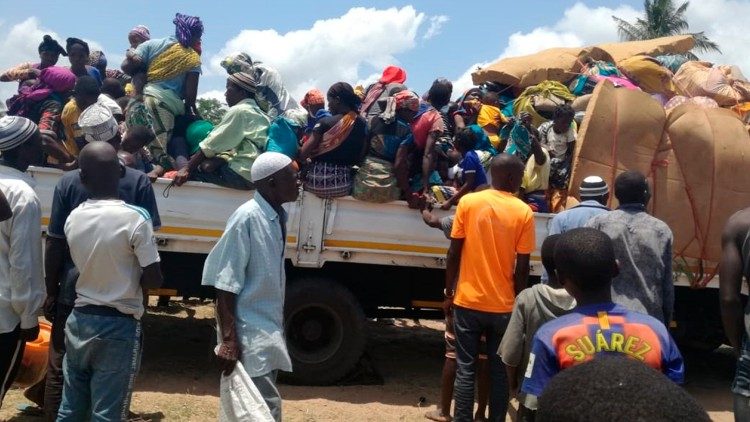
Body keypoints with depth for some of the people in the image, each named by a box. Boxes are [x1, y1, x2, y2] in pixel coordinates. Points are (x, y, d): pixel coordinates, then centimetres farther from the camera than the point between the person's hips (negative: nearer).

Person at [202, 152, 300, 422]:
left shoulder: (278, 218, 7)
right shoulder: (247, 217, -17)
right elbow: (225, 285, -18)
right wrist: (228, 340, -20)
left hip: (270, 332, 8)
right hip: (249, 335, -8)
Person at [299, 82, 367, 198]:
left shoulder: (325, 123, -12)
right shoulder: (362, 123, 0)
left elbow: (303, 154, -12)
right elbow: (361, 156, 5)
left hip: (319, 182, -5)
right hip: (343, 184, 5)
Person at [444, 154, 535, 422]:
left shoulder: (468, 202, -4)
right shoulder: (524, 212, -5)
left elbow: (454, 253, -3)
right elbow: (522, 267, -5)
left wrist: (449, 293, 7)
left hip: (467, 301, 0)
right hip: (503, 305, 0)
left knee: (465, 369, 8)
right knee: (499, 370, 13)